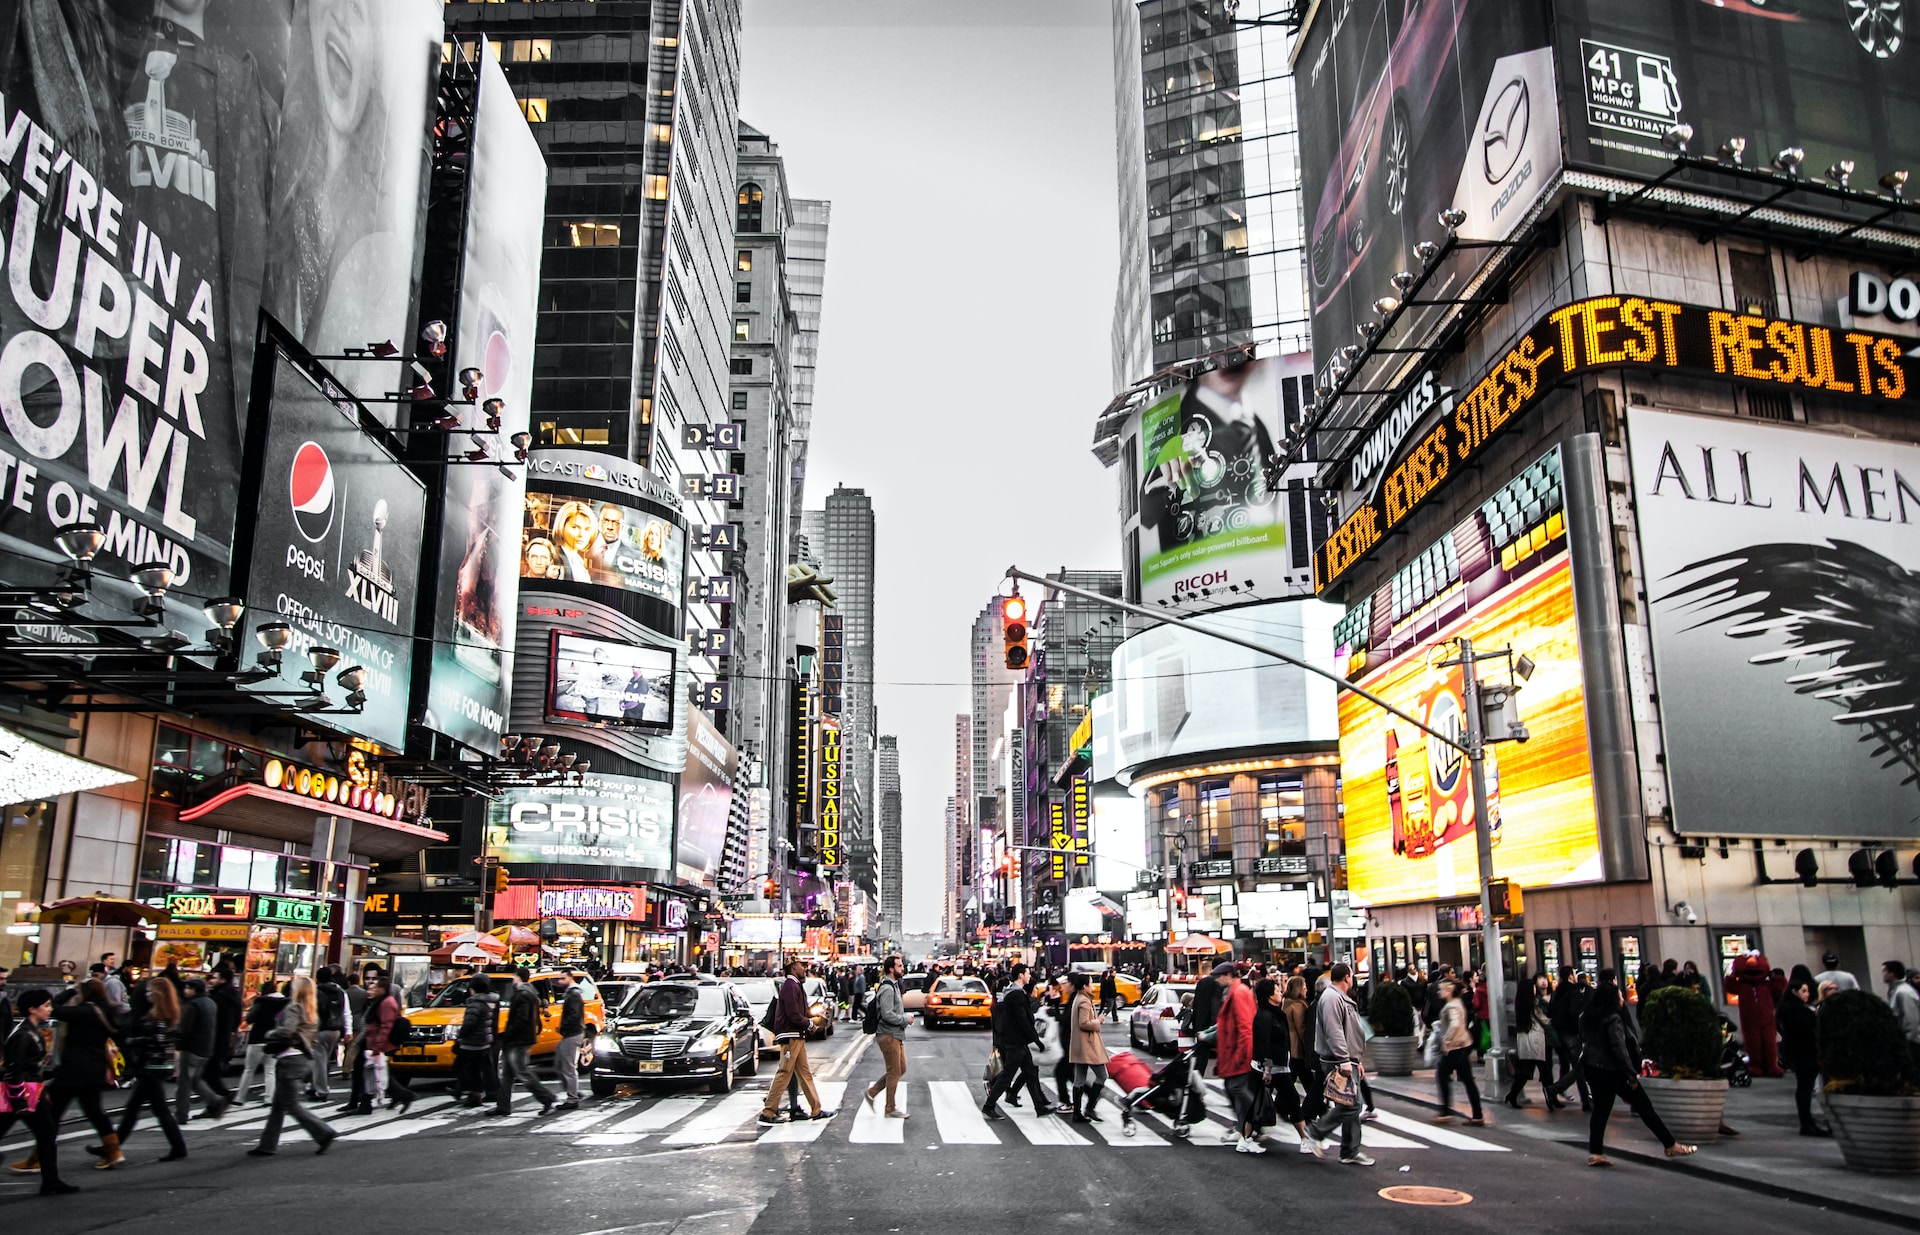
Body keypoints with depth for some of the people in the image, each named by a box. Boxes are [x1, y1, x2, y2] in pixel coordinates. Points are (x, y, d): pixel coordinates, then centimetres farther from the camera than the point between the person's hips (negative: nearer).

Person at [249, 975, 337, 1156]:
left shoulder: (294, 1008, -10)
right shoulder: (312, 1012, 15)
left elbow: (287, 1030, -24)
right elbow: (315, 1039, 16)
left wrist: (270, 1033, -7)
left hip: (291, 1058, -9)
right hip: (305, 1058, 9)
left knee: (291, 1104, -5)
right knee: (278, 1104, 14)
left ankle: (323, 1132, -11)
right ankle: (268, 1145, 17)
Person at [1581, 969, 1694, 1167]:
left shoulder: (1587, 1017, 8)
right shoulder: (1613, 1020, -16)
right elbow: (1619, 1049, -20)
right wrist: (1632, 1075, -16)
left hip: (1594, 1069, 7)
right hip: (1613, 1071, -7)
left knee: (1600, 1109, 7)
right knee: (1644, 1107, 5)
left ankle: (1595, 1153, 0)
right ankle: (1671, 1146, 15)